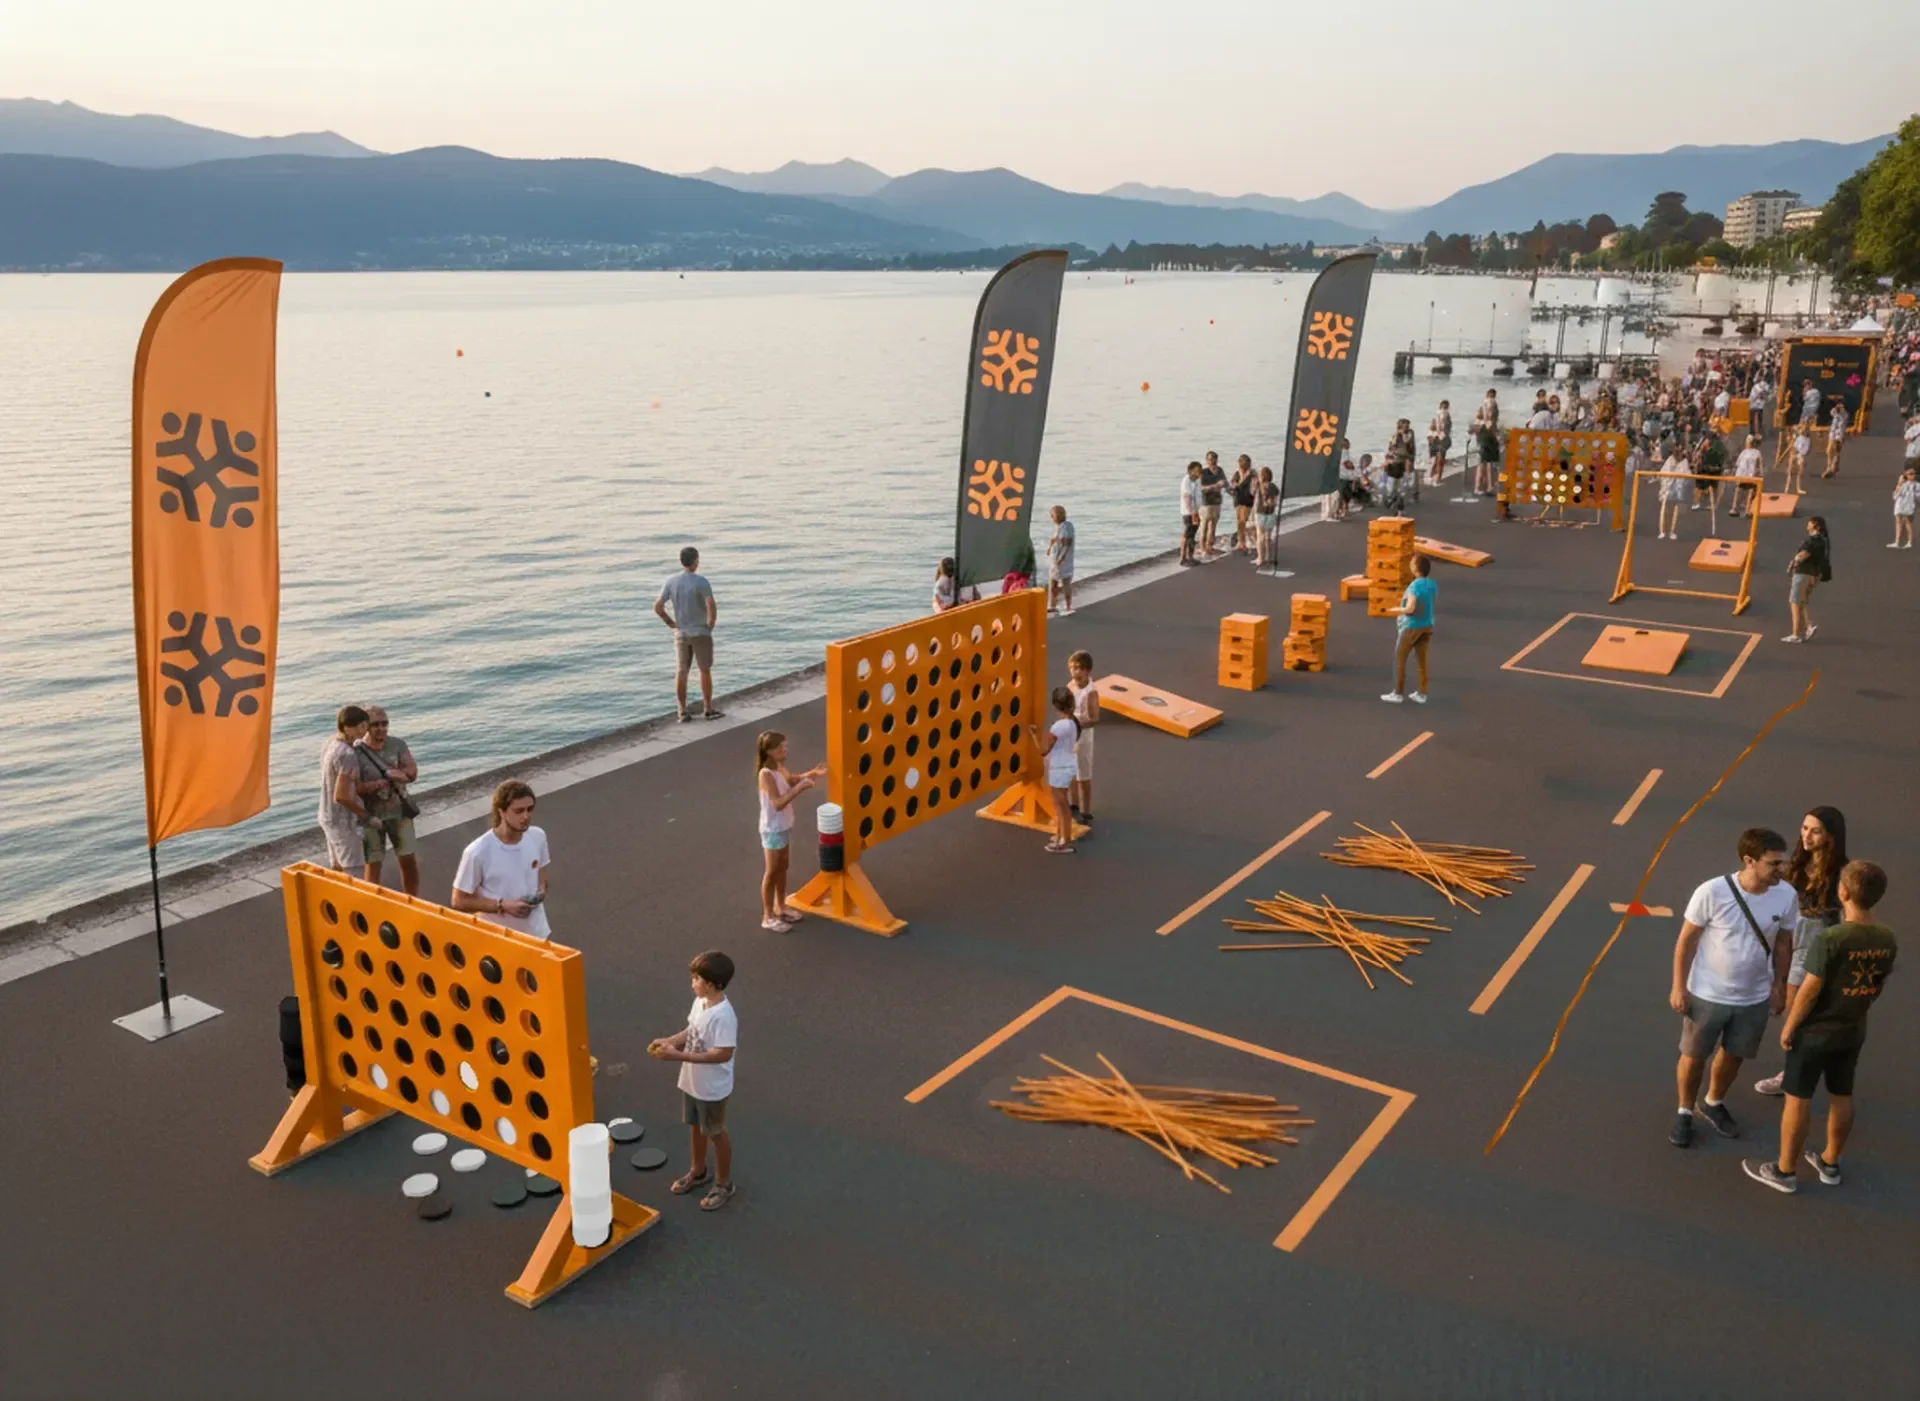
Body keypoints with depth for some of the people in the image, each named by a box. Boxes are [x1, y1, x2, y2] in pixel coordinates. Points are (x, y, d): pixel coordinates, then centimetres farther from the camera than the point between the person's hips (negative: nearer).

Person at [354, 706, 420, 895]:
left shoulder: (397, 744, -2)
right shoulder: (356, 753, -15)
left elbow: (412, 772, -8)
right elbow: (354, 788, -21)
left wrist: (387, 774, -24)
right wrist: (391, 777, -23)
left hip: (400, 812, 4)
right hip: (371, 816, -3)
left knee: (409, 861, 9)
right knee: (373, 864, 5)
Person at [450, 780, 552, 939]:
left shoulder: (538, 837, -8)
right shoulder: (478, 852, -23)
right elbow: (460, 901, -14)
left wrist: (541, 891, -9)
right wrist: (503, 905, -24)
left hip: (537, 933, 5)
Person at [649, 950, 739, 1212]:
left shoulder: (723, 1015, -32)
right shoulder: (700, 1002, -5)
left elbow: (723, 1054, -33)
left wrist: (679, 1055, -34)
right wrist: (667, 1041, -8)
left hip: (712, 1088, -8)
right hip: (691, 1081, 8)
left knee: (715, 1133, 11)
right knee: (694, 1126, 25)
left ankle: (724, 1184, 30)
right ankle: (697, 1172, 47)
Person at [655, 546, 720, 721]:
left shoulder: (671, 582, -2)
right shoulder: (701, 582, -16)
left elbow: (657, 607, -2)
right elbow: (711, 607, -27)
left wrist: (672, 624, 6)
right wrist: (710, 624, -10)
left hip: (681, 634, 4)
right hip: (701, 633, -4)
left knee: (681, 673, 9)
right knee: (705, 671, 9)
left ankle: (682, 711, 10)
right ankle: (708, 709, 15)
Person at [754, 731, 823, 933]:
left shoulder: (779, 767, -2)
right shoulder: (766, 774, -28)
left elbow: (790, 780, 19)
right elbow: (778, 803, -33)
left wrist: (810, 774, 3)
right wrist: (799, 789, -42)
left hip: (783, 827, 9)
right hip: (773, 830, -9)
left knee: (783, 867, 21)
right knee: (772, 872, 3)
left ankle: (780, 906, 38)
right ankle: (768, 917, 15)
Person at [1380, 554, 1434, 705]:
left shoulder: (1414, 586, -24)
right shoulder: (1432, 585, 0)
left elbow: (1410, 608, -30)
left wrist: (1398, 610, -11)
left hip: (1411, 627, -7)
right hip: (1427, 626, 7)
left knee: (1399, 659, 6)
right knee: (1422, 660, 13)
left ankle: (1398, 693, 10)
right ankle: (1422, 694, 16)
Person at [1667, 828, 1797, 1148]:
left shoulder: (1786, 896, -14)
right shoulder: (1712, 892, -25)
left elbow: (1783, 943, 4)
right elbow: (1686, 940, -13)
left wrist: (1779, 985, 11)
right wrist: (1679, 987, -9)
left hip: (1754, 998, 3)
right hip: (1707, 995, -3)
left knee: (1733, 1055, 22)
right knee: (1693, 1057, 13)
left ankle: (1713, 1104, 48)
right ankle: (1685, 1112, 37)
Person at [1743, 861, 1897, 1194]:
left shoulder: (1831, 938, -28)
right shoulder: (1888, 940, -8)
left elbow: (1810, 990, -22)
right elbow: (1878, 986, 6)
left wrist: (1789, 1027, -9)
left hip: (1815, 1032, -6)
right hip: (1853, 1032, 6)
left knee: (1798, 1099, 7)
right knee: (1841, 1097, 20)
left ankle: (1784, 1171, 19)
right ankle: (1830, 1164, 37)